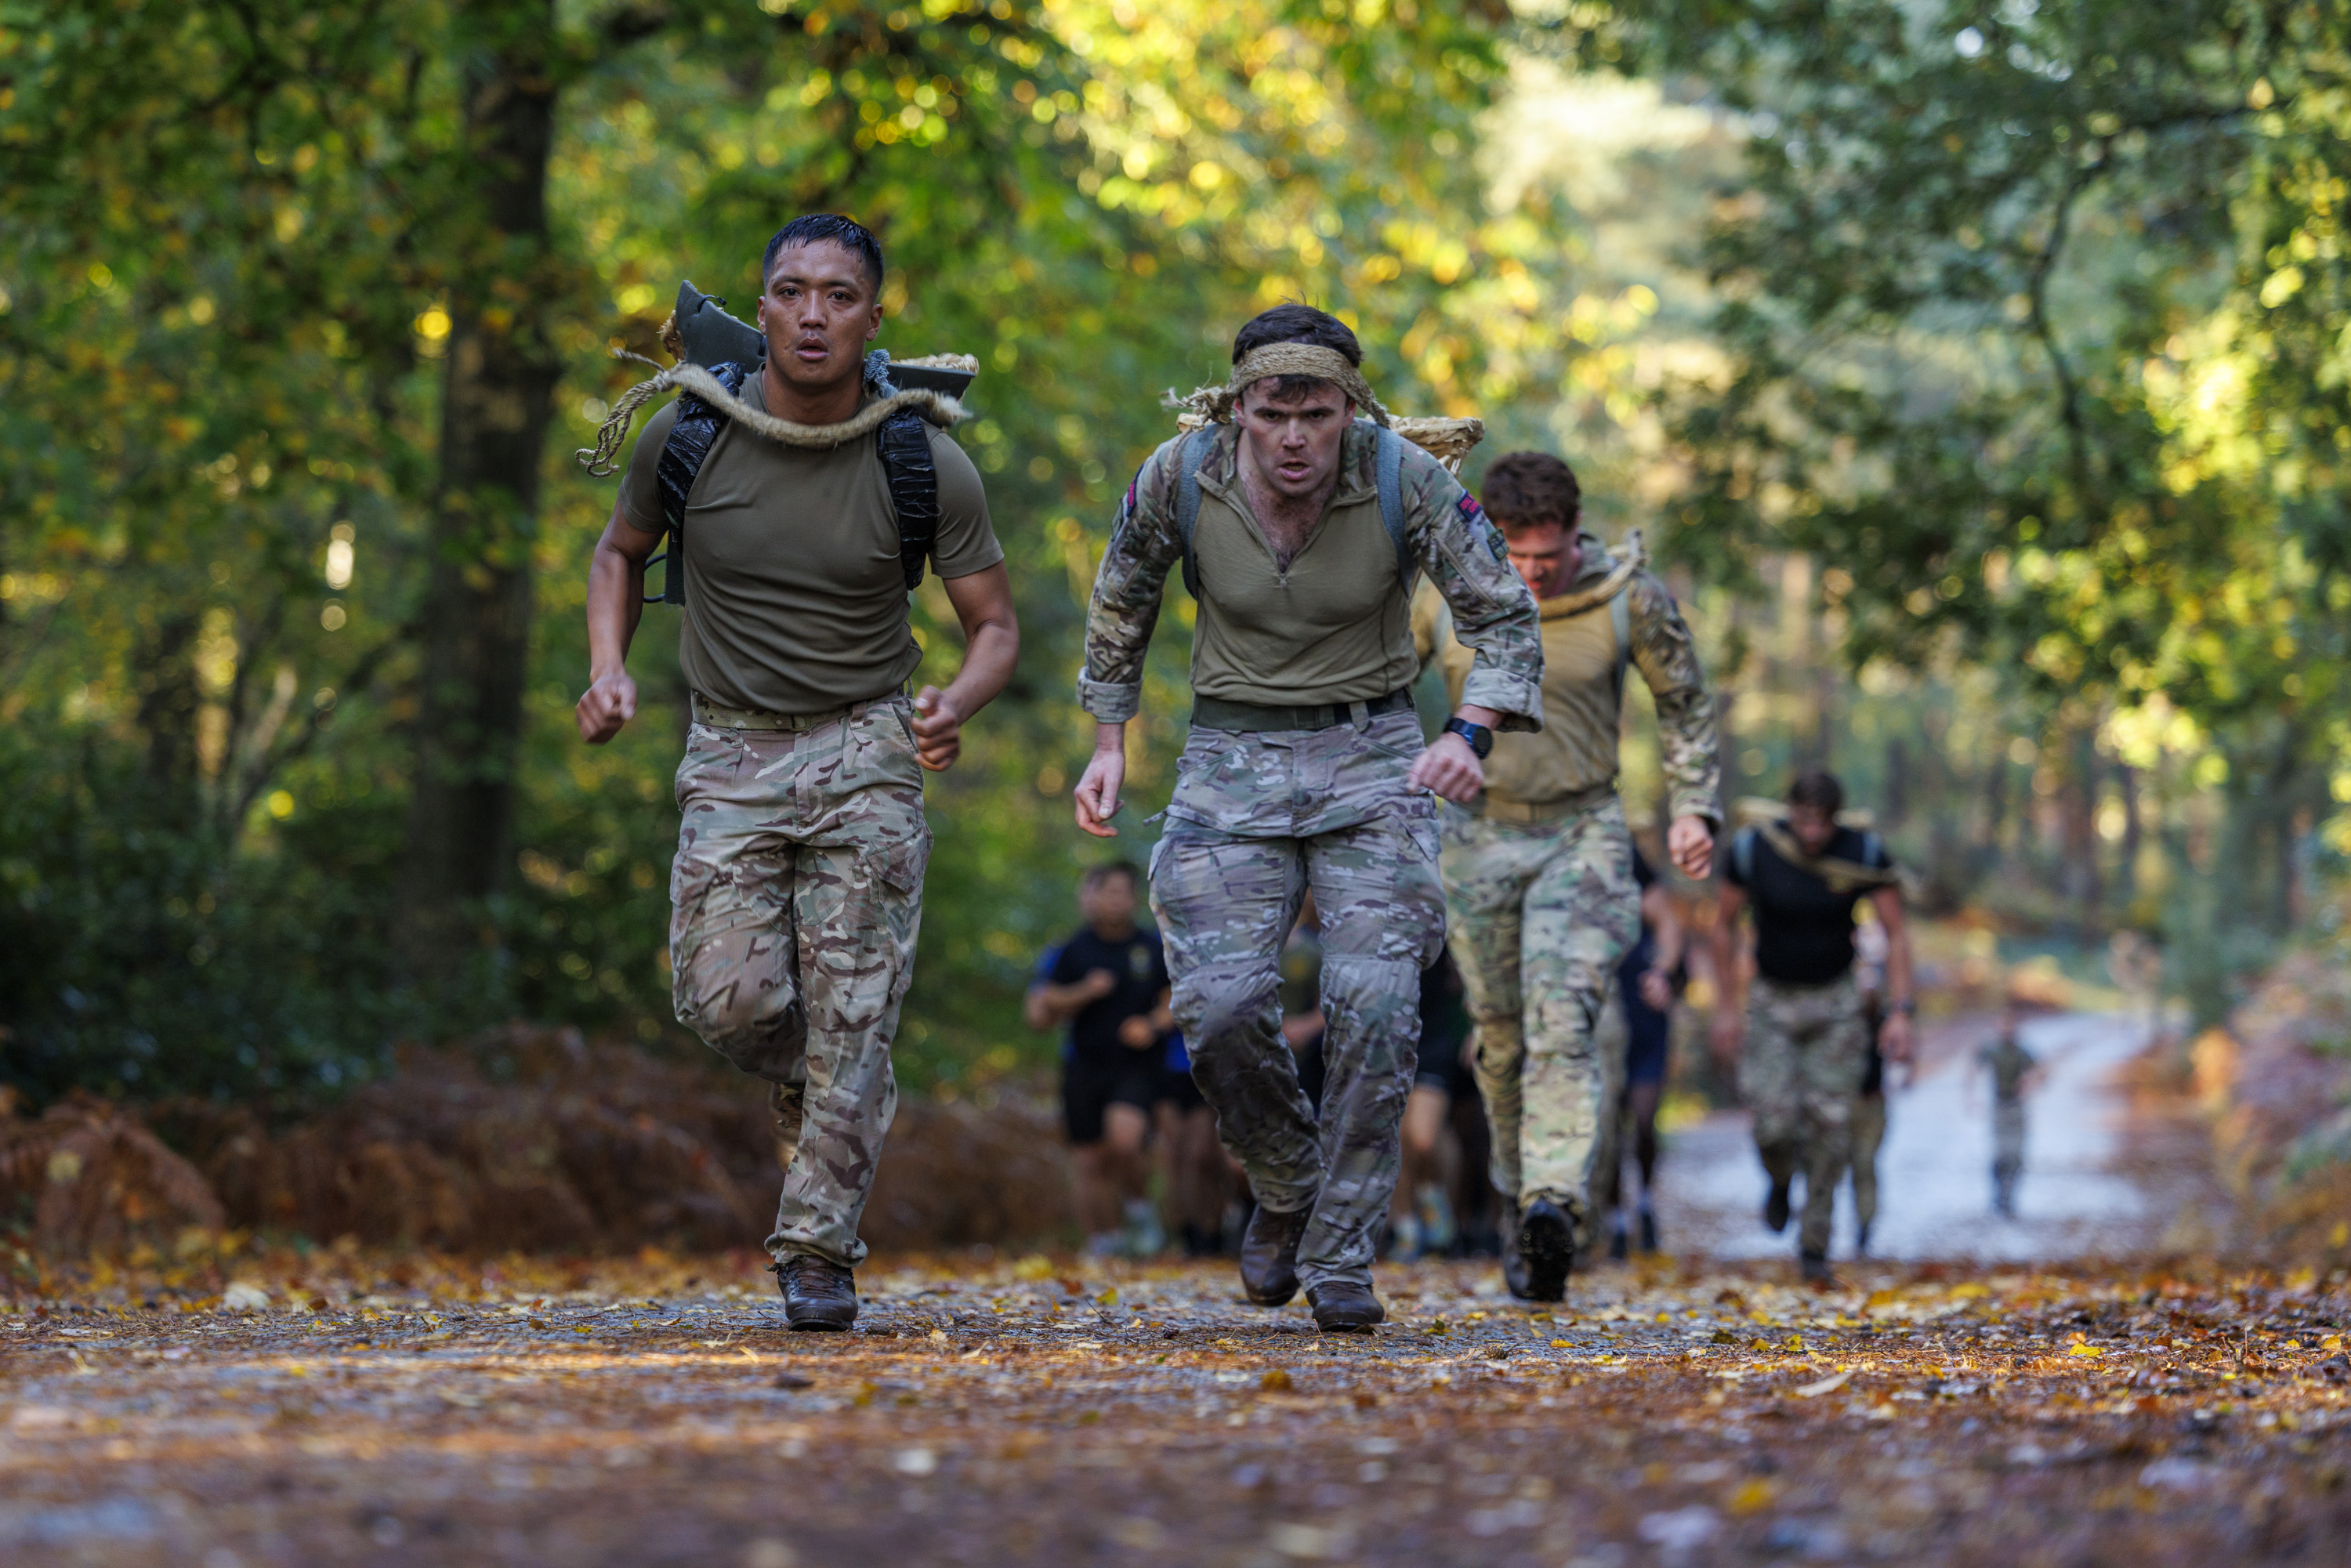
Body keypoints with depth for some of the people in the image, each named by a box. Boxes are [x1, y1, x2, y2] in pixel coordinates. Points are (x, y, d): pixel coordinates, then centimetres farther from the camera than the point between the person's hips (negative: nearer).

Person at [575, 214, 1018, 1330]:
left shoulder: (925, 465, -10)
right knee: (728, 999, -10)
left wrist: (957, 704, -22)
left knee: (851, 1014, -6)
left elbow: (995, 624, -1)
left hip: (865, 749, -1)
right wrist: (608, 670, -3)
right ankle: (817, 1099, 24)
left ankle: (819, 1251, 5)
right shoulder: (689, 434, -6)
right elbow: (620, 550, 14)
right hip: (731, 749, 1)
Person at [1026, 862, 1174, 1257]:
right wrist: (1084, 993, -11)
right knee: (1093, 1161, 1)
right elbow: (1041, 1013, 4)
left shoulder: (1154, 948, 5)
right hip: (1086, 1065, 2)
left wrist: (1154, 1024, -5)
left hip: (1136, 1065, -2)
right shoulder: (1072, 951, 5)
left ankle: (1140, 1206, -2)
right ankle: (1104, 1239, 13)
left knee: (1124, 1137, -26)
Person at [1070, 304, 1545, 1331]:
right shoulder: (1179, 476, -12)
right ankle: (1284, 1188, 15)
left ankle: (1342, 1250, -5)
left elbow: (1504, 619, -9)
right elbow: (1122, 602, 9)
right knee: (1222, 1007, -15)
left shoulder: (1404, 479, -15)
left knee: (1373, 998, -19)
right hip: (1233, 756, 1)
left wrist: (1468, 735, -26)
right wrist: (1109, 742, 8)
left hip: (1371, 754, -1)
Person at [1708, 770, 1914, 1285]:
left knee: (1829, 1127, -5)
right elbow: (1722, 925, -3)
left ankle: (1814, 1244, 9)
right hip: (1772, 1001, -1)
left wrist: (1900, 1013, -16)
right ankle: (1780, 1182, 22)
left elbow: (1896, 934, -7)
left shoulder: (1865, 853, -16)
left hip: (1835, 1002, 1)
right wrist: (1725, 1007, -4)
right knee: (1775, 1123, -14)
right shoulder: (1753, 849, -17)